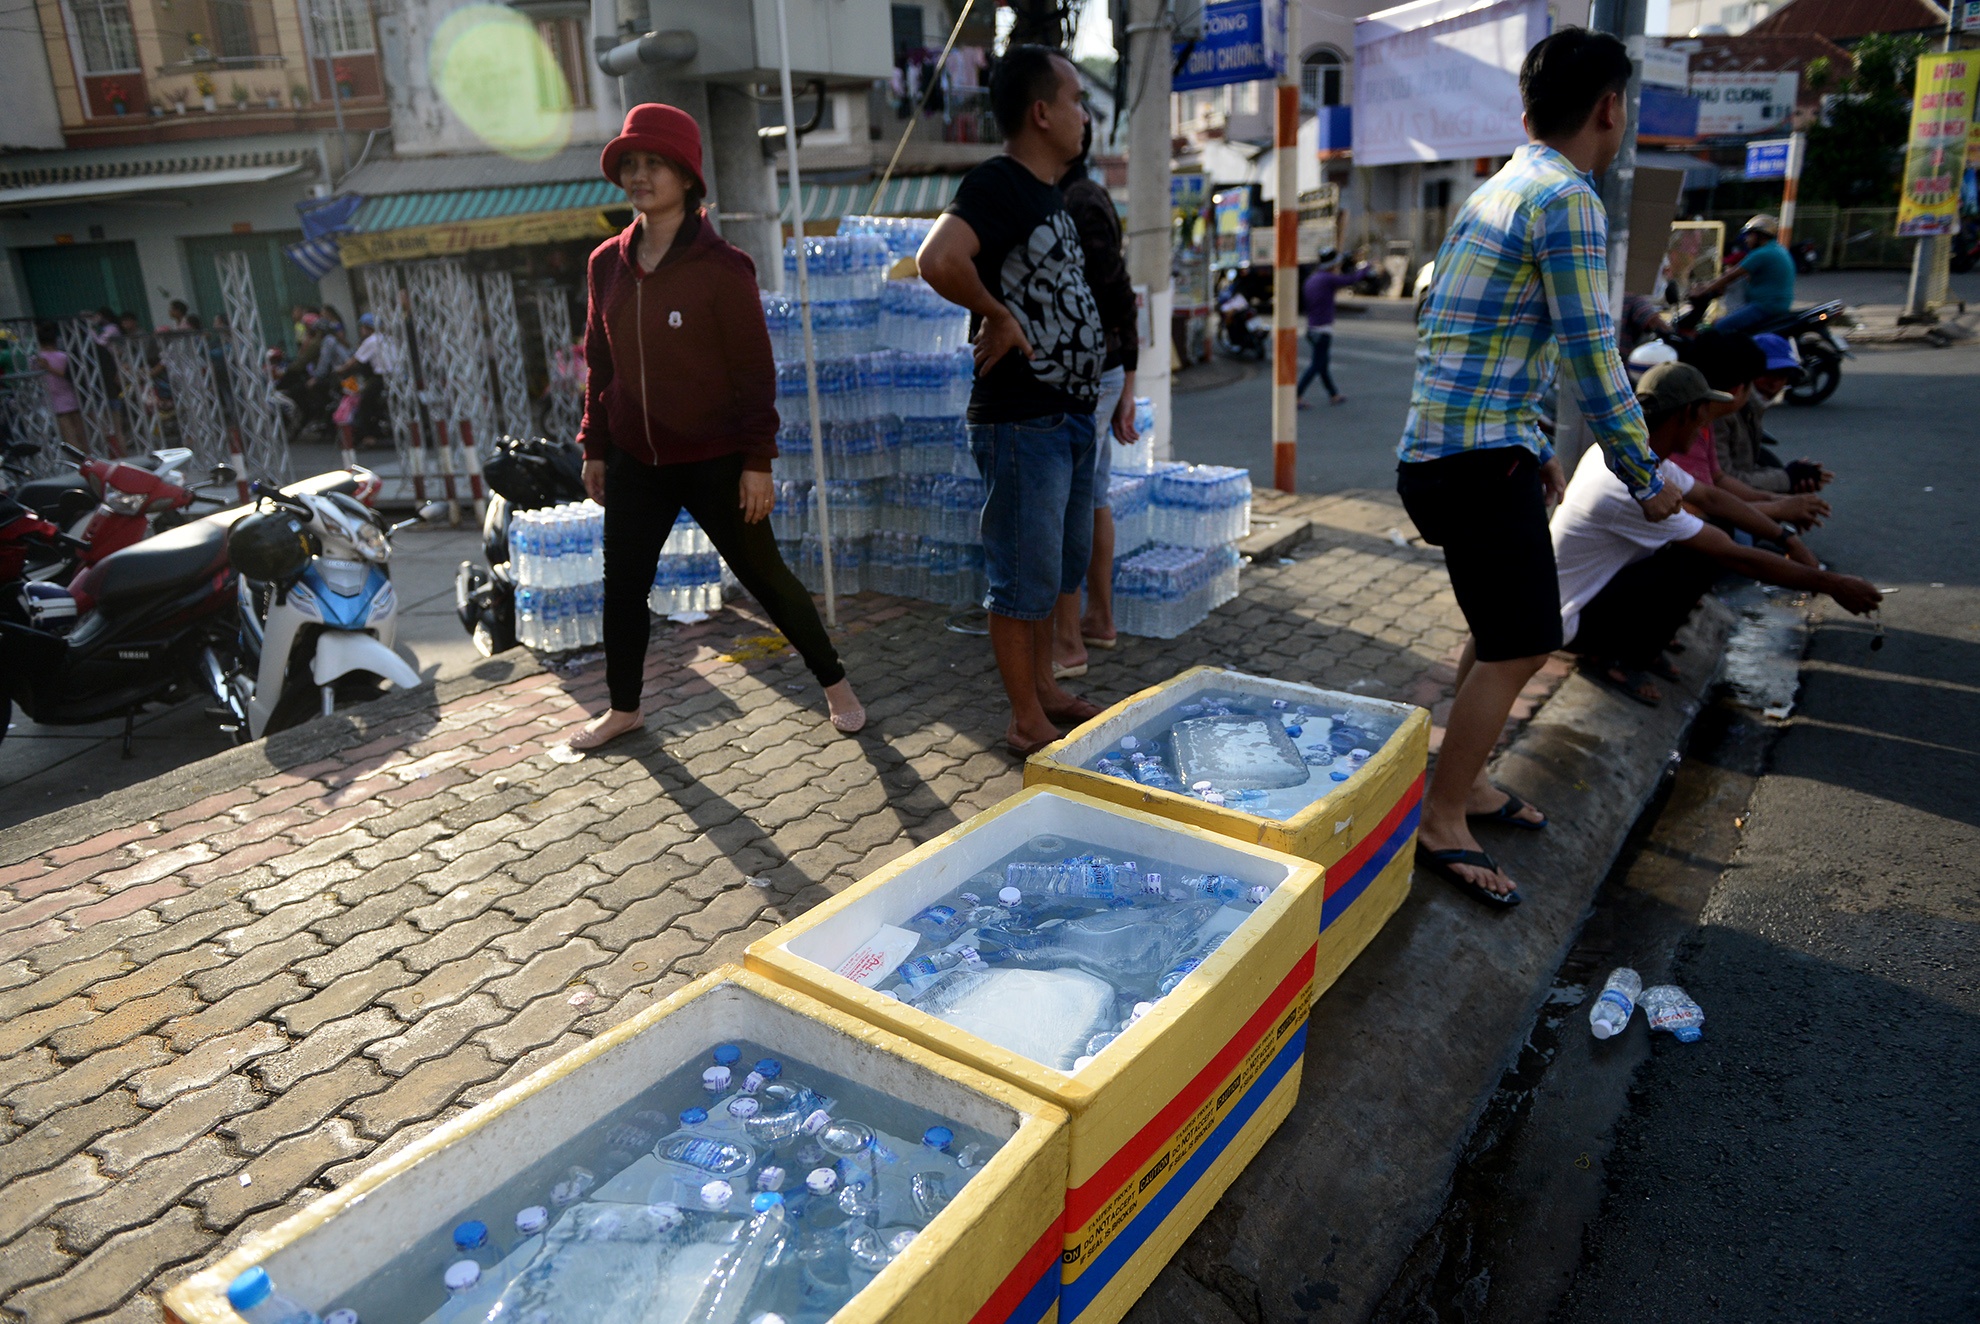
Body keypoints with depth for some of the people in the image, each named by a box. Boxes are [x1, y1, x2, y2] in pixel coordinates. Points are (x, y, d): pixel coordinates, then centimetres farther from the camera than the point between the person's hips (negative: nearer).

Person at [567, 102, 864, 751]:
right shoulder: (607, 264, 5)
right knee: (622, 584, 11)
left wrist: (757, 461, -12)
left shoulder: (722, 266, -10)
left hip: (714, 461, -5)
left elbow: (755, 371, -10)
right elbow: (600, 364, 13)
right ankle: (624, 708, 29)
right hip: (636, 463, 5)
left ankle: (835, 684, 21)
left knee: (764, 576, 4)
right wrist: (595, 447, 13)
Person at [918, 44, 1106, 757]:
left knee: (1062, 568, 20)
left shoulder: (1051, 194, 15)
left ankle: (1044, 687, 36)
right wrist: (996, 315, -19)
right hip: (1021, 424, -10)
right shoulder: (998, 184, -15)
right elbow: (938, 259, -35)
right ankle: (1027, 724, 14)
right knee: (1025, 580, 1)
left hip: (1070, 417, 10)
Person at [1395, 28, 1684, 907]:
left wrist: (1534, 448, 28)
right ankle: (1442, 824, 3)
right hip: (1477, 459, -10)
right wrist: (1644, 478, -7)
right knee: (1520, 645, -5)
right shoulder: (1567, 200, -13)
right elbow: (1590, 356, -16)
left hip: (1443, 448, 10)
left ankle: (1465, 780, 30)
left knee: (1501, 633, 19)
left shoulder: (1496, 191, 17)